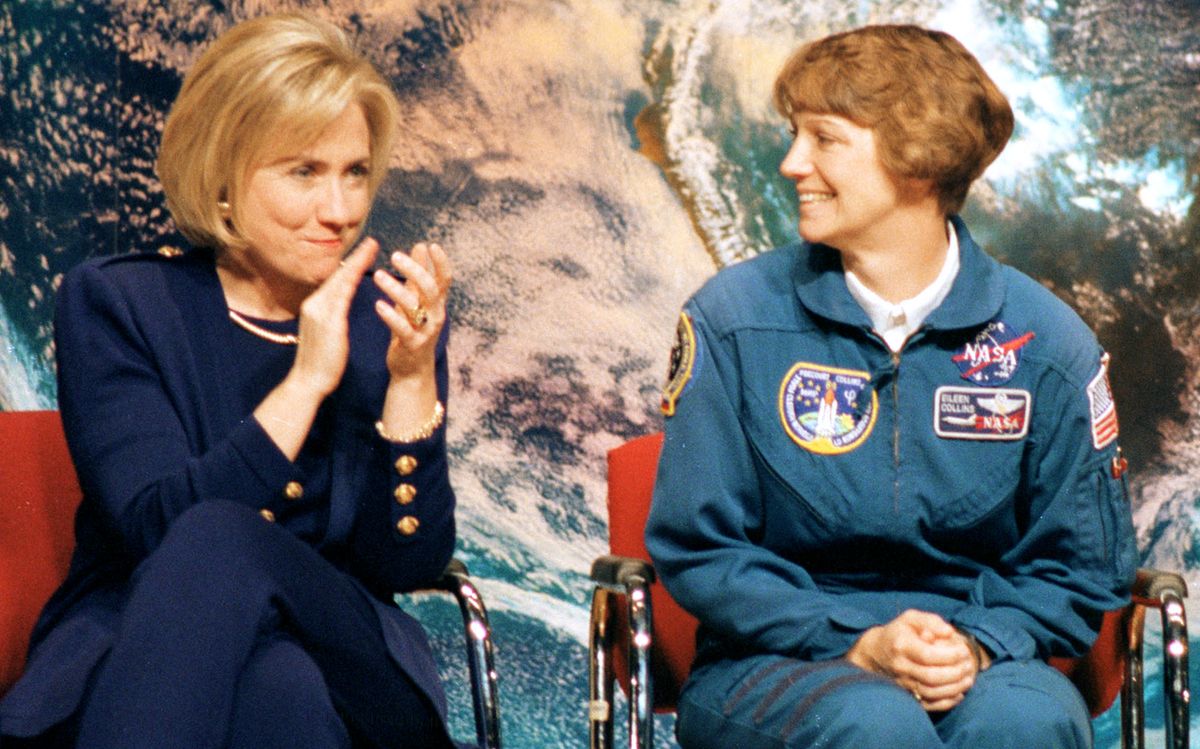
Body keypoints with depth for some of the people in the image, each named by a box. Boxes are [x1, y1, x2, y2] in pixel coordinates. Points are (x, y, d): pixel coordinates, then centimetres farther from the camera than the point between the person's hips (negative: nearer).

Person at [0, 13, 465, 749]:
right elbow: (154, 529, -14)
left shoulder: (393, 317, 5)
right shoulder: (114, 302, 0)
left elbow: (411, 562, -2)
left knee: (220, 543, -32)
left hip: (343, 661, 2)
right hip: (130, 650, -1)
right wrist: (306, 380, -19)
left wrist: (414, 380, -15)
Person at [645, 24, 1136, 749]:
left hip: (975, 660, 1)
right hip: (773, 665, -1)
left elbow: (1083, 570, 6)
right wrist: (853, 642, -15)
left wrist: (979, 645, -15)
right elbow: (696, 546, -2)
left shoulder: (1044, 342, 0)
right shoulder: (734, 318, -2)